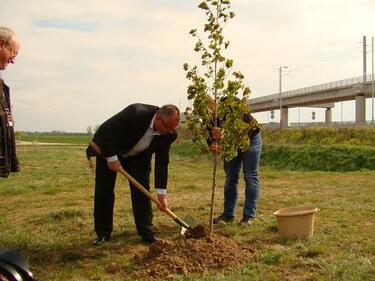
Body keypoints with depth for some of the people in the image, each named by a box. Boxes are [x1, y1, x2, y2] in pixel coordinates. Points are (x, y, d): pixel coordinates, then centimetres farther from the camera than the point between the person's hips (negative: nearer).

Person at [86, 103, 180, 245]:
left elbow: (162, 161, -14)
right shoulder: (135, 113, -37)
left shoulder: (169, 134, -21)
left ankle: (146, 231, 7)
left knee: (142, 191, -5)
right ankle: (103, 233, 11)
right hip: (108, 151, -3)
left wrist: (161, 193, -16)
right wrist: (112, 157, -26)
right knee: (104, 191, -2)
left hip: (137, 157, 3)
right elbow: (106, 129, -30)